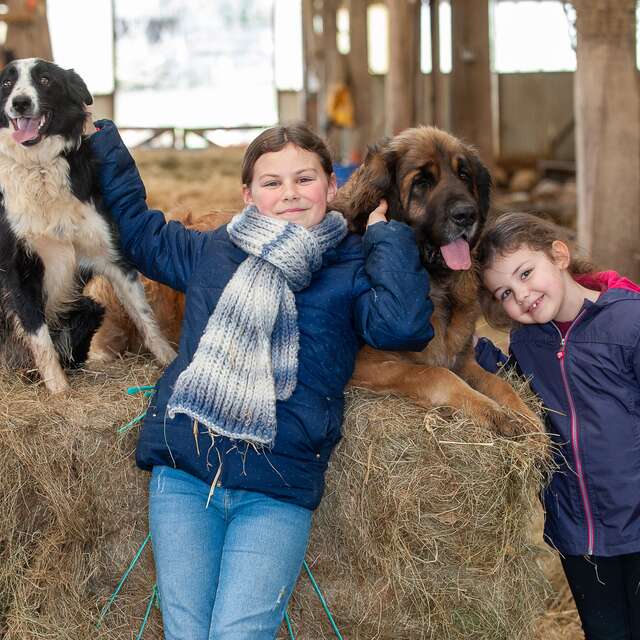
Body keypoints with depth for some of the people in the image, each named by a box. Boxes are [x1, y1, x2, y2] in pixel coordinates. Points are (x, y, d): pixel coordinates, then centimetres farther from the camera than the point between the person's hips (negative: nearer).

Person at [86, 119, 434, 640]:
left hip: (278, 493, -3)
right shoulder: (213, 252, 15)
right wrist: (100, 136, 36)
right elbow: (132, 223, 31)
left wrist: (386, 236, -3)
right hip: (183, 474, 3)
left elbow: (404, 325, -14)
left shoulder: (351, 270, 6)